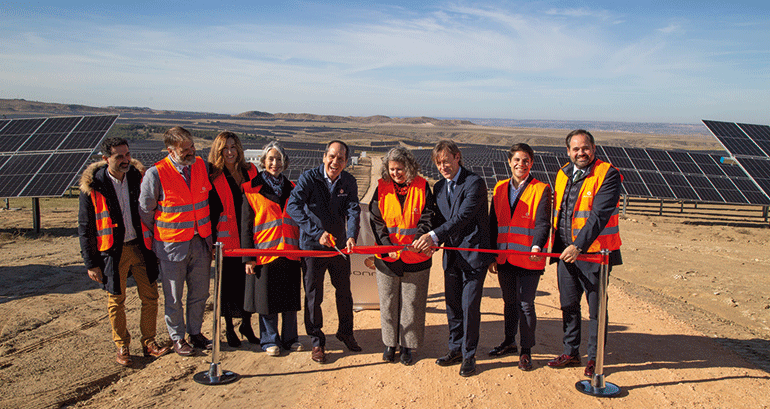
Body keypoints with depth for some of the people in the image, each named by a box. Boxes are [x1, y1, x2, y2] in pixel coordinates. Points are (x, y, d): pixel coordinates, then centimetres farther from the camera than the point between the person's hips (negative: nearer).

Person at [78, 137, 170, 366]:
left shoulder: (138, 177, 0)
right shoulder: (93, 186, -9)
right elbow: (85, 227, -3)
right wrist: (91, 263, -5)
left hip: (140, 246, 3)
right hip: (112, 252, -3)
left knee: (150, 296, 7)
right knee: (116, 301, 9)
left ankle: (149, 342, 24)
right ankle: (121, 347, 25)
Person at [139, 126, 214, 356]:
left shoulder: (201, 166, 1)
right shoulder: (155, 174, -13)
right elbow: (145, 212, -4)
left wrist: (209, 234, 15)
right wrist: (149, 245, -1)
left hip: (200, 242, 4)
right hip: (172, 246, -4)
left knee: (200, 292, 14)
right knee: (173, 296, 8)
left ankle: (195, 332, 33)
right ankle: (177, 338, 26)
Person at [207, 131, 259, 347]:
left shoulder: (250, 170, 8)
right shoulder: (214, 175, -4)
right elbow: (212, 208, -5)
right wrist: (212, 236, -10)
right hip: (227, 237, -3)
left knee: (249, 279, 8)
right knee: (228, 282, 7)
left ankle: (246, 324, 26)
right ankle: (229, 328, 23)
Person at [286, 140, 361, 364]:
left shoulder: (349, 182, 0)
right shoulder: (308, 178, -13)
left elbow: (353, 210, -9)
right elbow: (293, 206, -24)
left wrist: (352, 236, -28)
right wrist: (317, 232, -31)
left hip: (339, 245, 4)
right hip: (312, 245, -4)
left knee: (344, 291, 15)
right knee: (313, 295, 3)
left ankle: (345, 332, 36)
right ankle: (317, 342, 19)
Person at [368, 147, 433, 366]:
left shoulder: (422, 187, -3)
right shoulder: (382, 188, 0)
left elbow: (427, 218, -7)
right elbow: (376, 220, -2)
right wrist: (387, 245, -15)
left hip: (416, 258, -1)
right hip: (387, 257, 1)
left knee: (412, 303, 8)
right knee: (388, 302, 11)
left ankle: (407, 345, 24)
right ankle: (390, 343, 28)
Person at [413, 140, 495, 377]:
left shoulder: (474, 183, -13)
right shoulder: (439, 188, 10)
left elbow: (463, 217, -23)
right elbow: (440, 220, 12)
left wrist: (434, 236, -30)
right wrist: (432, 242, -8)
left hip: (473, 254, -6)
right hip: (452, 255, 7)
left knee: (470, 306, -2)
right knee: (452, 305, 13)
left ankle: (469, 356, 14)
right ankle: (456, 349, 29)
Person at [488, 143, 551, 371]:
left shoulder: (541, 190, -3)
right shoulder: (500, 189, 10)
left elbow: (542, 223, -14)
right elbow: (493, 224, 12)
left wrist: (536, 246, -32)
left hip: (528, 259, -4)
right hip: (504, 258, 4)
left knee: (525, 304, 1)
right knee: (509, 302, 17)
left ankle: (526, 351, 16)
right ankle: (509, 342, 34)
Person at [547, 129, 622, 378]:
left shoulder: (607, 175, -11)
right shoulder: (563, 174, 10)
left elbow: (599, 215, -21)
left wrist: (579, 246, -28)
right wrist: (557, 247, 16)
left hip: (593, 252, -6)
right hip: (565, 252, 6)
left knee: (596, 306, 6)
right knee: (568, 304, 14)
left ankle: (594, 358, 20)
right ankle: (571, 352, 29)